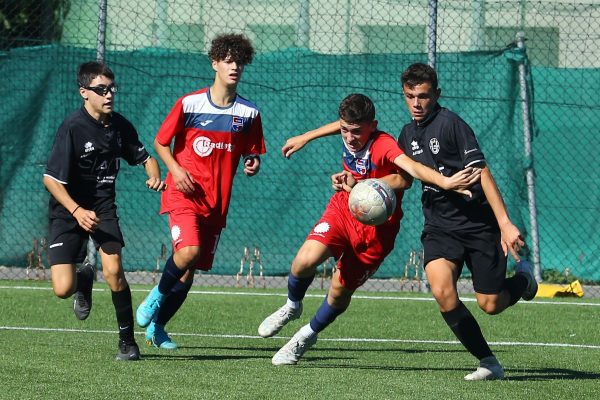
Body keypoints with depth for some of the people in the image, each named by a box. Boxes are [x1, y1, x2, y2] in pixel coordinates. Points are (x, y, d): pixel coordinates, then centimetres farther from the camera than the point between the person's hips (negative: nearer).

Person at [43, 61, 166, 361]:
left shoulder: (119, 125, -1)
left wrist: (154, 176, -8)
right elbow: (51, 179, -17)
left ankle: (127, 340, -5)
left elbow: (144, 157, 15)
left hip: (103, 207, 3)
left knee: (113, 270, -21)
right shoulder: (72, 128, -18)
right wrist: (77, 211, -28)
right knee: (63, 290, -12)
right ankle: (84, 280, 27)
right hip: (68, 210, -3)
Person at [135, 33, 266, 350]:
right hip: (184, 193, -4)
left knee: (189, 273, 6)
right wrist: (176, 169, -12)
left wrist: (252, 164, -9)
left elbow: (251, 153, 14)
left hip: (217, 202, 4)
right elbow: (160, 142, 5)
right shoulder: (190, 104, -5)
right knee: (189, 251, -27)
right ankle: (158, 295, 2)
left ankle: (156, 327, 23)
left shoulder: (249, 113, 4)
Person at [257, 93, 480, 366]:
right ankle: (292, 307, 14)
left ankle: (309, 334, 33)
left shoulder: (383, 145, -26)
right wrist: (345, 178, 2)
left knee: (340, 289, 4)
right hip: (342, 209, 4)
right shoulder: (348, 139, -6)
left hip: (375, 228, -4)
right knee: (305, 261, -19)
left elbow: (407, 173, -41)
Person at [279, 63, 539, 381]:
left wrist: (505, 223, -23)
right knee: (442, 290, -23)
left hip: (479, 223, -5)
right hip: (440, 226, 5)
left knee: (490, 304, -2)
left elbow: (482, 173, -17)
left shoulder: (450, 123, -13)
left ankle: (523, 278, 36)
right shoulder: (408, 134, 9)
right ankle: (488, 362, -10)